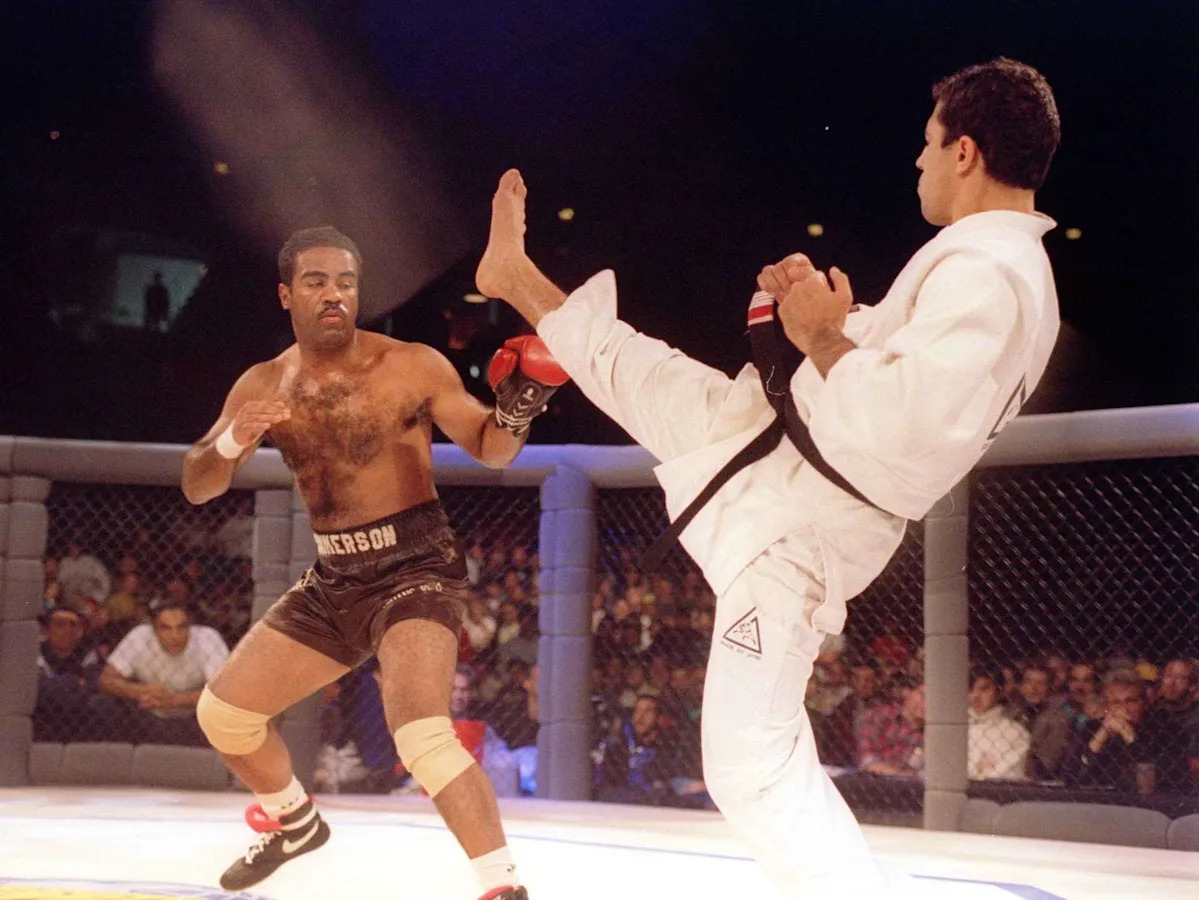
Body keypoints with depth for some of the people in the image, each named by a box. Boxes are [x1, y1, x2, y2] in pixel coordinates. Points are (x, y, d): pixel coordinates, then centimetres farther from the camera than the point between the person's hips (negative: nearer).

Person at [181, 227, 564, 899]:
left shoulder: (412, 366, -9)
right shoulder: (263, 386, 4)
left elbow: (490, 450, -5)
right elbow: (197, 487, 2)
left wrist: (514, 413, -29)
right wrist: (232, 441, -20)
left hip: (417, 566, -6)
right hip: (334, 578, 6)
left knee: (420, 732, -28)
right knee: (224, 710, 12)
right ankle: (297, 824, 38)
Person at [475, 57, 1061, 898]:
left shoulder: (984, 276, -29)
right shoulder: (1009, 270, 5)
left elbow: (893, 430, -39)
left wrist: (820, 334, -22)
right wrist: (822, 305, 3)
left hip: (796, 529, -9)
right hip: (777, 450, 9)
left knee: (757, 768, -6)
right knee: (636, 368, 24)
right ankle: (516, 275, 52)